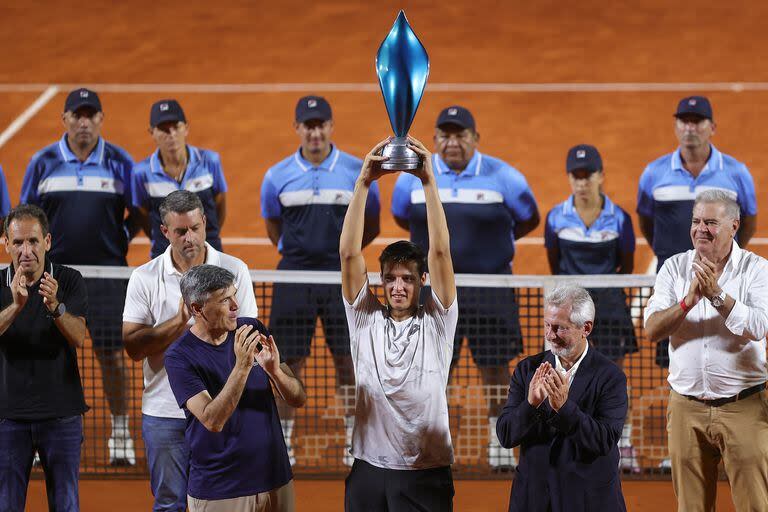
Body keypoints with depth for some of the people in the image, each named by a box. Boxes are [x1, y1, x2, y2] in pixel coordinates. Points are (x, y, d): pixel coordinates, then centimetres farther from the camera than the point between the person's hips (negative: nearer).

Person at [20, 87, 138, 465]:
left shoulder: (119, 162, 1)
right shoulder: (43, 161, 2)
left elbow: (136, 214, 10)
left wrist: (120, 241, -1)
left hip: (106, 273, -1)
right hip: (54, 273, 1)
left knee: (111, 354, 0)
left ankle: (120, 431, 13)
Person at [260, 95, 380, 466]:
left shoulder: (358, 172, 1)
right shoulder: (278, 176, 3)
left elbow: (371, 226, 11)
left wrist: (342, 250, 6)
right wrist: (297, 251, 10)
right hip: (294, 277, 0)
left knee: (348, 359, 1)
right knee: (289, 360, 1)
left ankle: (353, 441, 12)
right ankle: (283, 441, 11)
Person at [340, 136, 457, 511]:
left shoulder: (436, 322, 2)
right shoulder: (364, 319, 6)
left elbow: (440, 252, -8)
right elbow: (349, 254, -4)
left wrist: (429, 181, -14)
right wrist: (363, 183, -11)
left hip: (426, 475, -2)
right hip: (369, 470, 2)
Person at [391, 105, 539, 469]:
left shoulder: (503, 177, -3)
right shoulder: (413, 178, 1)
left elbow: (529, 220, 11)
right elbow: (401, 217, 19)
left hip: (490, 285, -1)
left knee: (495, 365, 4)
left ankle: (498, 442, 17)